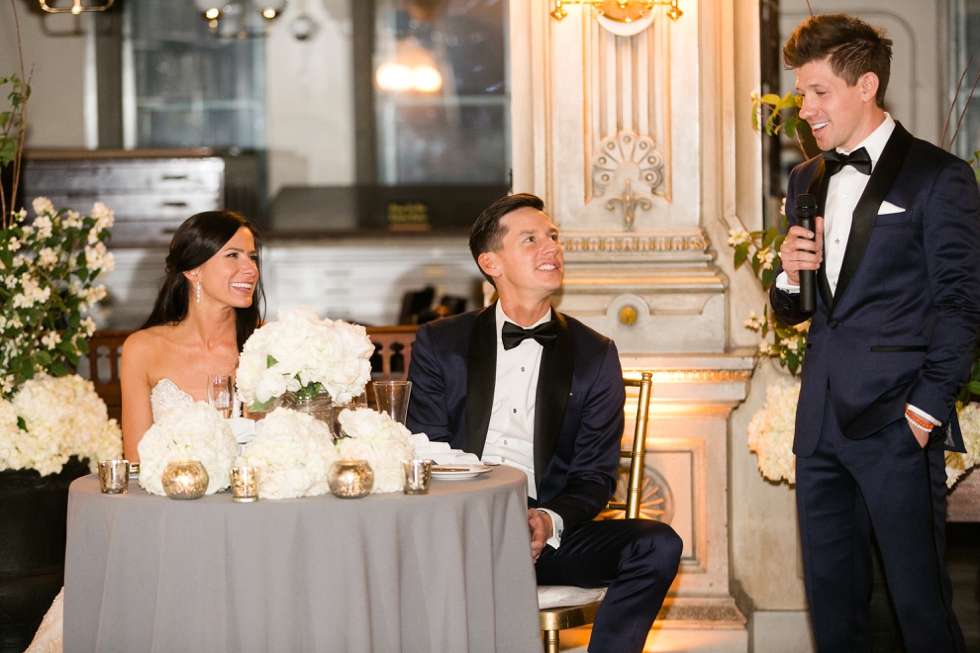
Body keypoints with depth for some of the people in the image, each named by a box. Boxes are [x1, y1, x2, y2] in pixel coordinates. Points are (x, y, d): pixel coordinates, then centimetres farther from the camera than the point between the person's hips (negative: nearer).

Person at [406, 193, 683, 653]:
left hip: (549, 535, 2)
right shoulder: (439, 344, 11)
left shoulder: (594, 356, 13)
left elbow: (595, 476, 9)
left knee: (658, 545, -25)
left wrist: (550, 522, -14)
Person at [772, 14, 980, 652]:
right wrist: (790, 275, 1)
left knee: (920, 599, -4)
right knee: (831, 592, 10)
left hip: (896, 427, -7)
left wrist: (925, 411, -13)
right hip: (822, 421, 7)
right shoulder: (807, 181, 17)